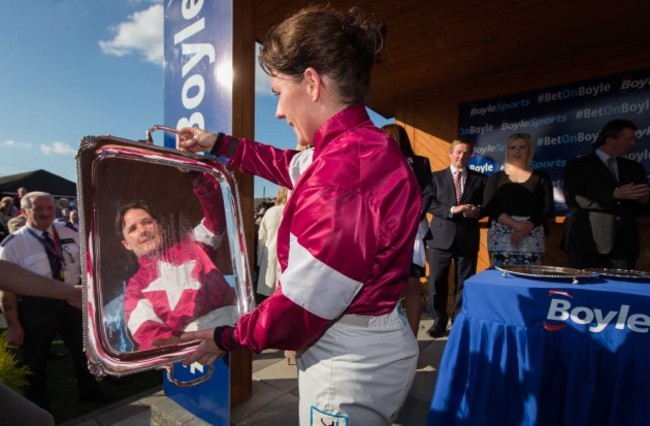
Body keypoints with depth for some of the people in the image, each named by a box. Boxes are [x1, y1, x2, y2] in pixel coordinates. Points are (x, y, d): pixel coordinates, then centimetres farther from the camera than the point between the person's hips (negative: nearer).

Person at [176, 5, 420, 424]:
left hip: (350, 363, -9)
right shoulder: (363, 147, 5)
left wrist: (227, 339, -7)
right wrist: (219, 144, 24)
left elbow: (305, 299, -24)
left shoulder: (346, 165, -29)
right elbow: (293, 167, 21)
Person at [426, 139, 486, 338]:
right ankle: (439, 321, 20)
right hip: (441, 236, -1)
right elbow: (430, 204, -4)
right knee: (437, 282, 3)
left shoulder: (479, 178, 10)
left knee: (465, 283, 8)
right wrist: (452, 210, -18)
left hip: (467, 237, 1)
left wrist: (477, 211, -13)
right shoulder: (437, 176, 5)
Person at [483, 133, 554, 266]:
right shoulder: (496, 177, 10)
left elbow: (547, 208, 3)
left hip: (531, 240, 1)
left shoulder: (541, 177, 12)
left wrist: (525, 228, -11)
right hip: (500, 238, 0)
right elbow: (490, 206, -2)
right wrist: (515, 224, -14)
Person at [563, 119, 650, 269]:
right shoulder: (577, 165, -1)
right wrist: (614, 195, -17)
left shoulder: (634, 167, 17)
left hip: (624, 241, 5)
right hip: (587, 239, -5)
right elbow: (574, 200, -13)